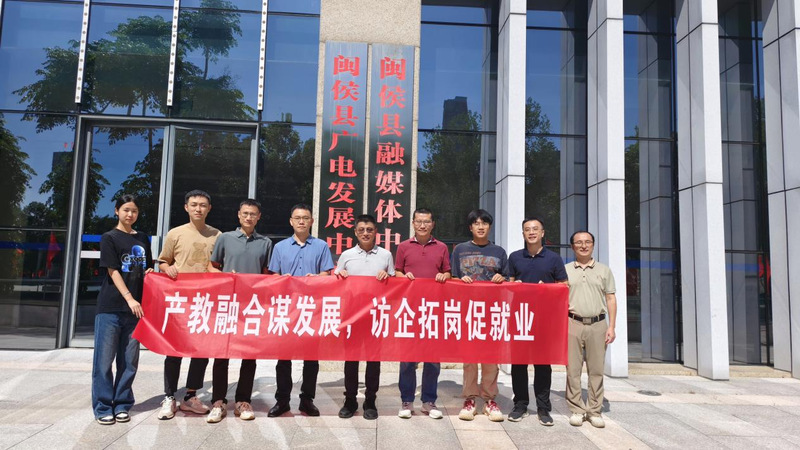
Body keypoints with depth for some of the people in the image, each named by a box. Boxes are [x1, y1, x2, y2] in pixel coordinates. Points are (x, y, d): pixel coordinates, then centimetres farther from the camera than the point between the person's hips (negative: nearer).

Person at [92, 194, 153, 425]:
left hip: (136, 307, 4)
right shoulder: (109, 237, 0)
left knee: (129, 360, 7)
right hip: (111, 307, -4)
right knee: (105, 359, 2)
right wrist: (129, 298, -16)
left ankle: (122, 404, 18)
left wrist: (150, 272, -1)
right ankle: (103, 407, 11)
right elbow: (113, 271, -8)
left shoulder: (142, 238, 14)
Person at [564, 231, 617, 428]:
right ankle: (577, 410, 11)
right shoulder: (565, 270, 9)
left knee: (596, 369, 4)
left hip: (598, 324, 1)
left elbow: (611, 299, 8)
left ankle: (594, 411, 14)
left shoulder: (604, 270, 11)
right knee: (573, 369, 1)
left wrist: (612, 327, 2)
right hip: (573, 323, -1)